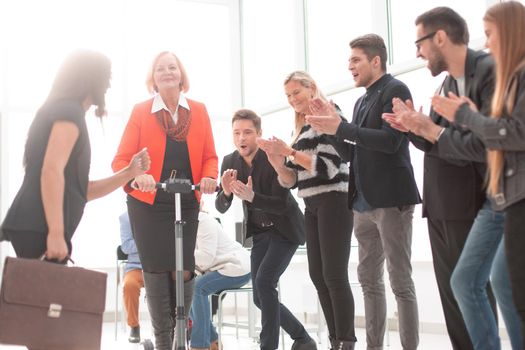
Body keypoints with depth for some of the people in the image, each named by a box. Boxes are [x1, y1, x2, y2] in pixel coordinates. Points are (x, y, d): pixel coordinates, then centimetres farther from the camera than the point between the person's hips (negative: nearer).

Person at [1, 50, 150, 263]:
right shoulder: (69, 111, -5)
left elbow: (80, 191, 26)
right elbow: (51, 170, -20)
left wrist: (128, 174, 18)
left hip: (35, 228, 10)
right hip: (38, 228, -10)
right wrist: (56, 233, -25)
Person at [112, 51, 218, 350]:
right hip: (148, 204, -1)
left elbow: (209, 156, 5)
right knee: (156, 271, -2)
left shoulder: (199, 111, 5)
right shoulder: (141, 112, -1)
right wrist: (136, 177, -27)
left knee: (184, 271, -3)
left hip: (187, 204, 2)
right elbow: (121, 160, -6)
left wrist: (209, 177, -17)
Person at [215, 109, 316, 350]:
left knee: (264, 281, -24)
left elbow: (282, 205, -26)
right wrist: (226, 191, -31)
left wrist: (251, 197, -42)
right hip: (260, 231, 6)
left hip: (285, 229, -6)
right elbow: (221, 207, -8)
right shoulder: (229, 162, -7)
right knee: (260, 298, 3)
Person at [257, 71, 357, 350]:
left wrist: (290, 152, -15)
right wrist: (277, 162, -3)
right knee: (318, 275, 7)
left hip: (333, 201, -8)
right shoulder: (300, 129, 18)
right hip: (312, 205, 9)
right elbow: (292, 180, 16)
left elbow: (329, 166, -16)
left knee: (335, 275, -11)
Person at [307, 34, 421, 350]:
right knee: (369, 280, 11)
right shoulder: (363, 100, 18)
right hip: (365, 202, 9)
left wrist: (340, 128, -21)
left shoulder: (395, 90, -7)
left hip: (391, 199, -9)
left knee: (400, 281, -4)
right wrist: (334, 126, 1)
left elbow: (390, 141, -19)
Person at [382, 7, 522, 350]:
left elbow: (489, 144, -24)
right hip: (493, 198, 9)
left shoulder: (491, 70, -16)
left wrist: (435, 132, -13)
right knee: (463, 281, 7)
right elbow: (453, 151, 12)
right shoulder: (449, 85, 10)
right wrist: (418, 128, -2)